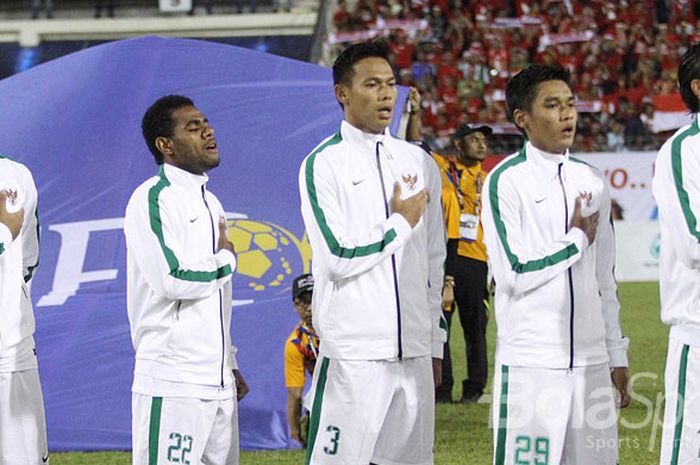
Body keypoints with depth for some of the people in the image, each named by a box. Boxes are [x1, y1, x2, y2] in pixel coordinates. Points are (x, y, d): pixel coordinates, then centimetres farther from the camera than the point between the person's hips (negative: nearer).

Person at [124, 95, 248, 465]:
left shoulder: (210, 203, 18)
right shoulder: (152, 199, -9)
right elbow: (174, 279, -21)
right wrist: (226, 259, -4)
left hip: (218, 381, 8)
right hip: (171, 383, -8)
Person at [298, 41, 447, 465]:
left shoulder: (419, 163, 13)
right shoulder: (323, 165, -5)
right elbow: (340, 258, -14)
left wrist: (435, 342, 16)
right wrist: (401, 223, -3)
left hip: (415, 351, 6)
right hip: (354, 354, -6)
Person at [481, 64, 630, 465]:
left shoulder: (593, 182, 14)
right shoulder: (506, 181, -5)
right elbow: (515, 272, -14)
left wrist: (617, 355, 16)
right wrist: (577, 238, -3)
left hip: (591, 362, 6)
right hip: (530, 364, -5)